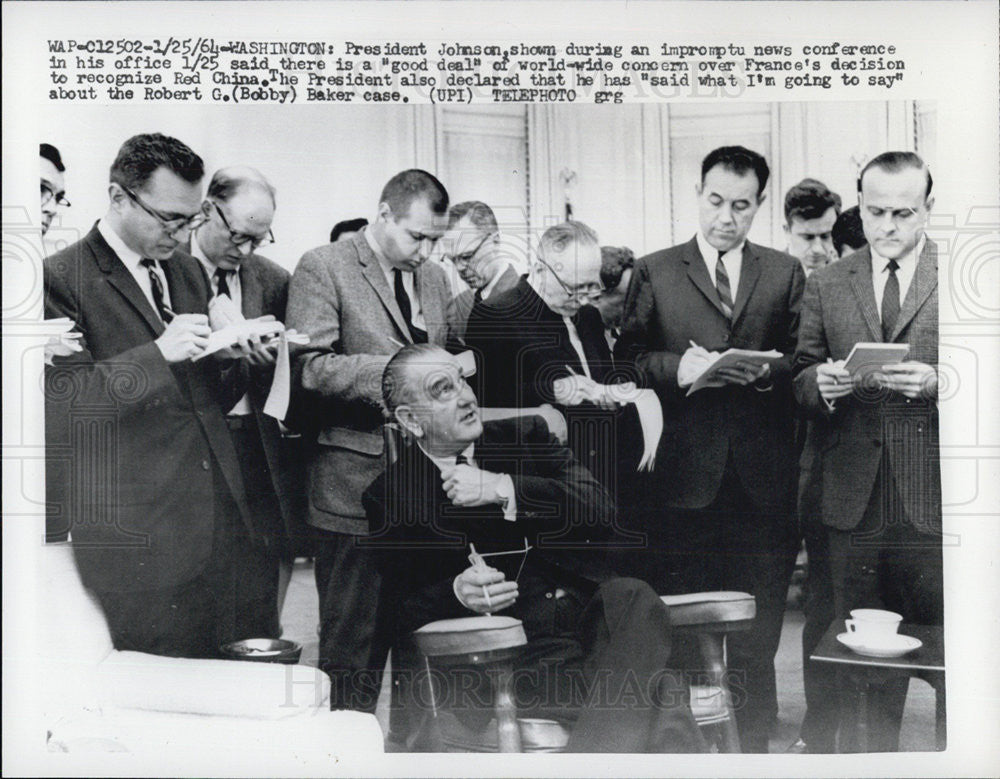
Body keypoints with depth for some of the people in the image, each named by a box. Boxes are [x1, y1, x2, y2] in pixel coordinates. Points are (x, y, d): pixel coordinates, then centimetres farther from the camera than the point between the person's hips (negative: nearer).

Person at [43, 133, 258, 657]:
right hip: (135, 537, -6)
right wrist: (159, 354, -23)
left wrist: (227, 354, -2)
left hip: (217, 521, 6)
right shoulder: (60, 279, -7)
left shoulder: (187, 272, 16)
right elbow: (60, 399, -16)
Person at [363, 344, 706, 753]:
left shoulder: (524, 436, 14)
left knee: (632, 596, -33)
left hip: (594, 622, 4)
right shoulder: (389, 498, 7)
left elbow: (599, 505, 0)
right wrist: (457, 592, -17)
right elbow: (401, 612, 4)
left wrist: (505, 490, -11)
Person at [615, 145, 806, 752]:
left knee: (757, 627, 7)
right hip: (684, 472, -1)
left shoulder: (785, 274, 12)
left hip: (761, 474, 1)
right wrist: (679, 367, -14)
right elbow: (627, 359, 3)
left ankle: (753, 741, 22)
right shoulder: (655, 271, 8)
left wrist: (766, 370, -13)